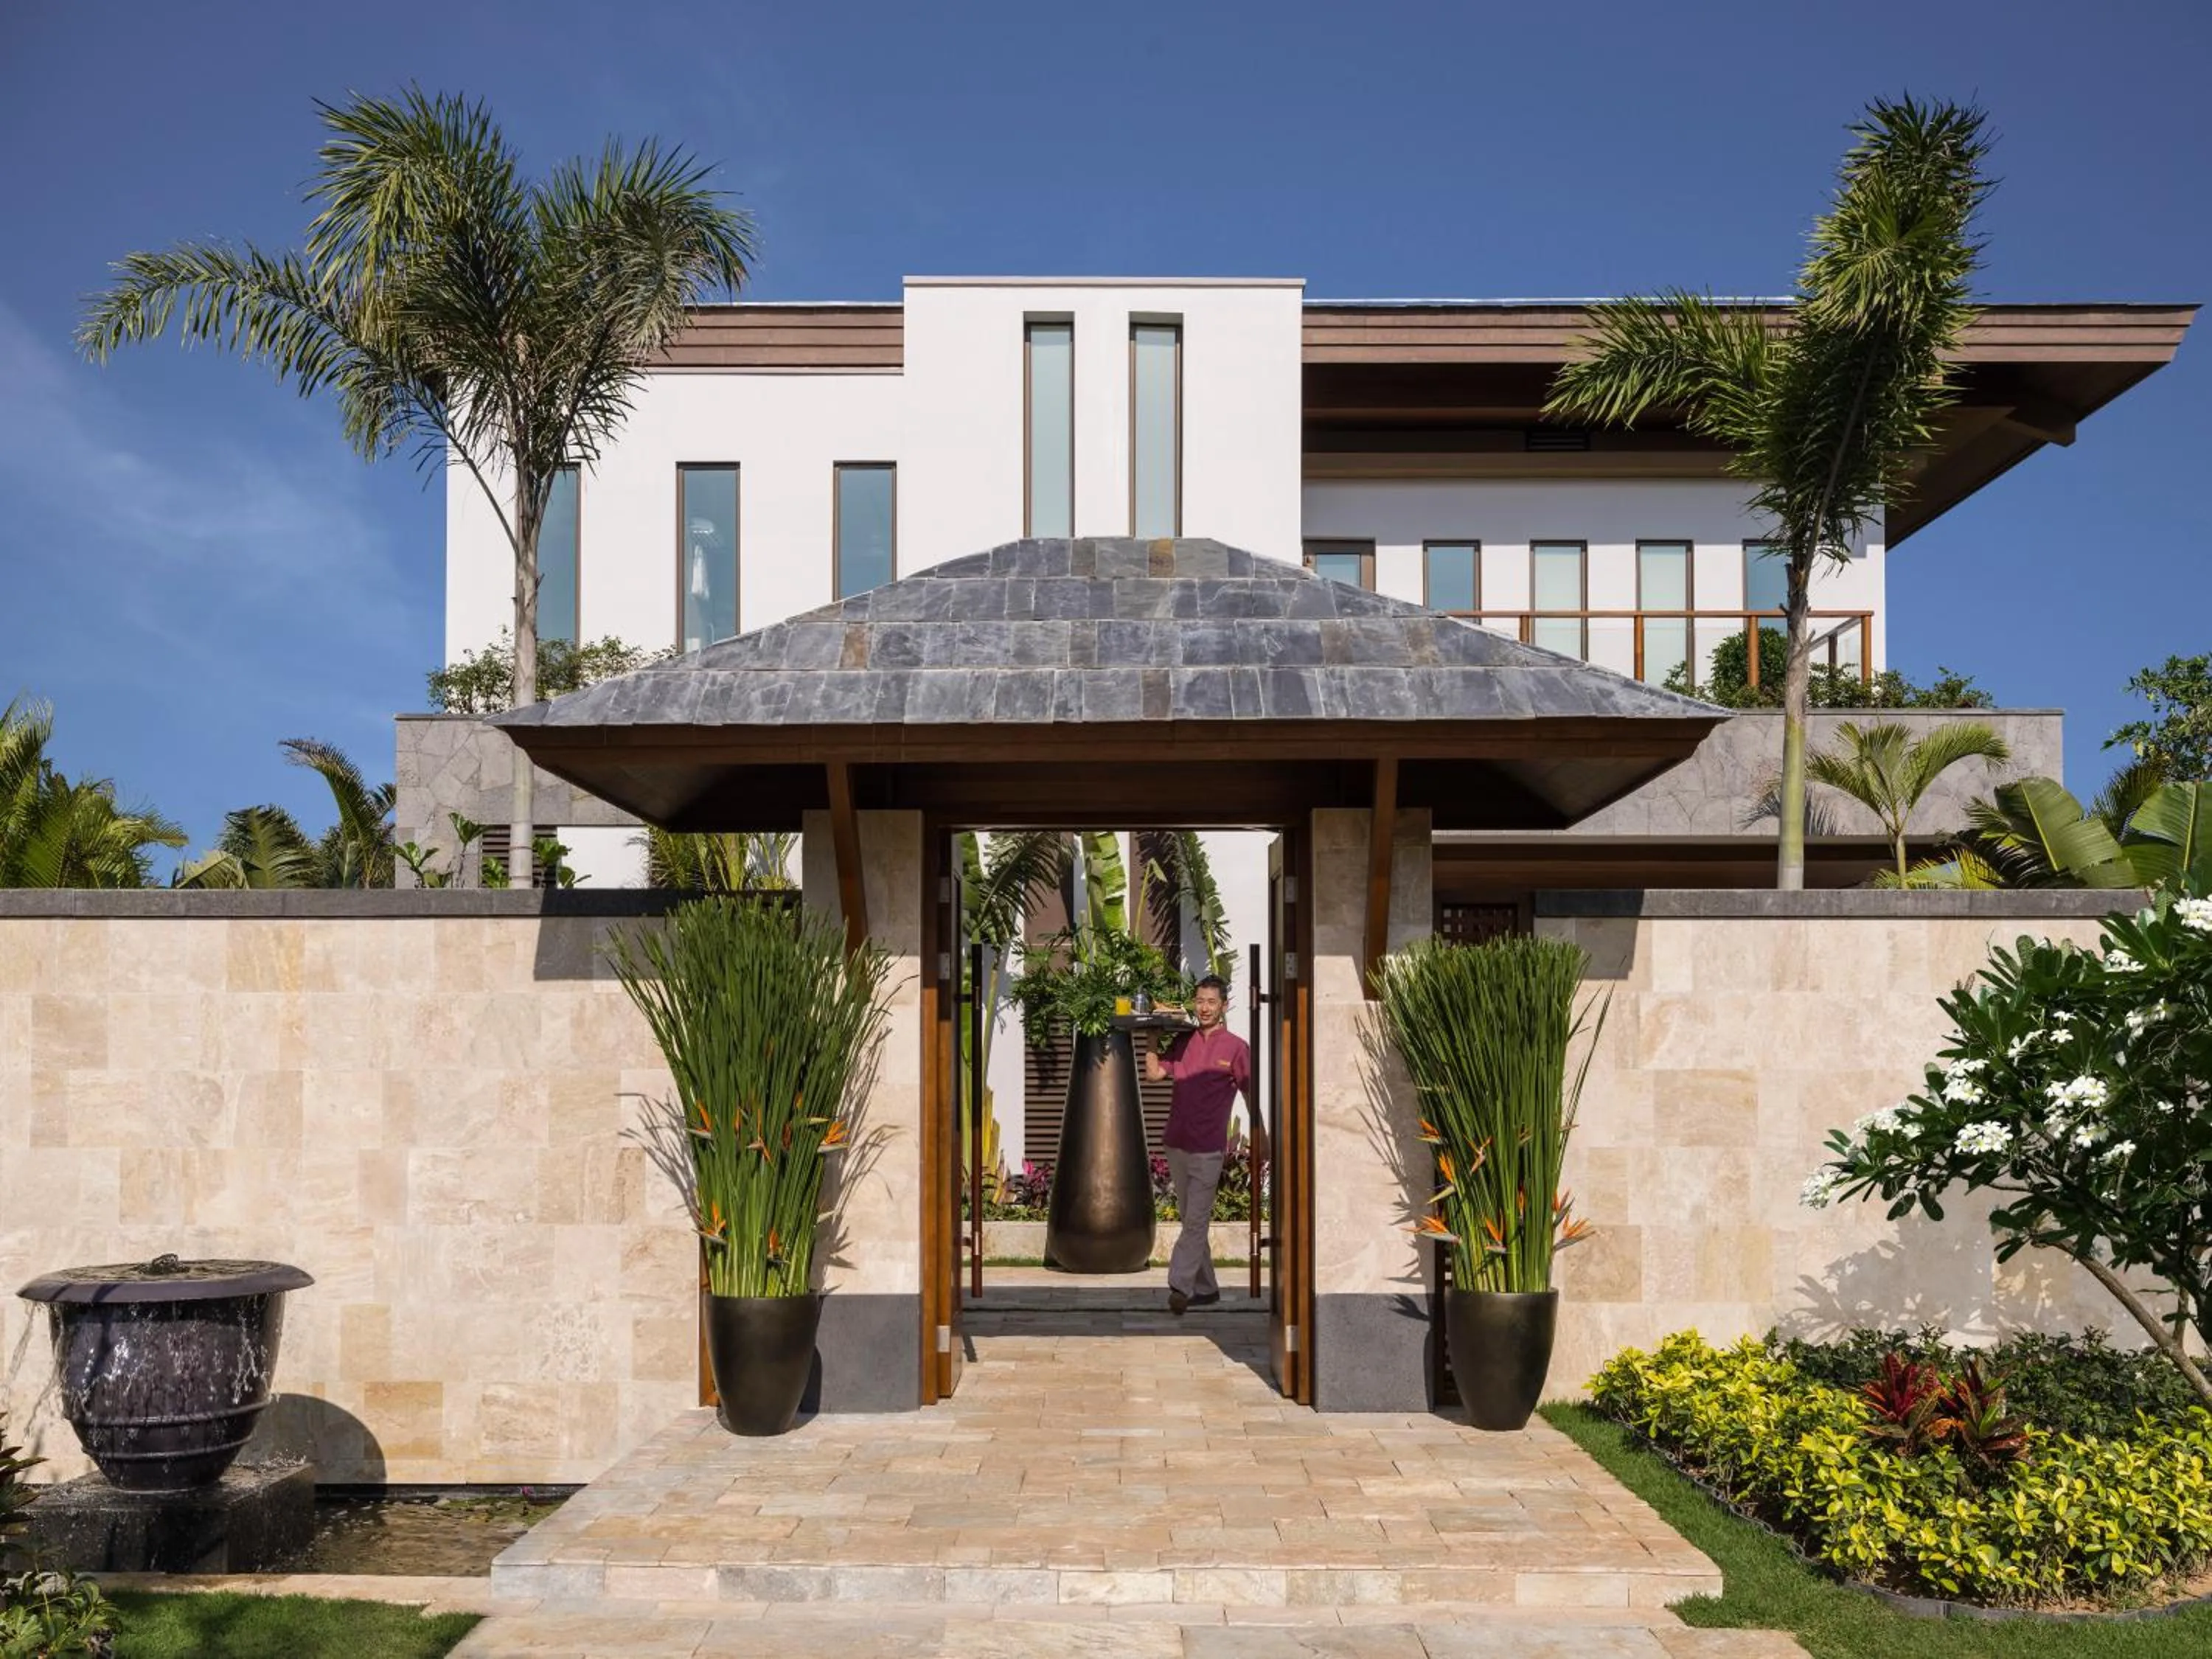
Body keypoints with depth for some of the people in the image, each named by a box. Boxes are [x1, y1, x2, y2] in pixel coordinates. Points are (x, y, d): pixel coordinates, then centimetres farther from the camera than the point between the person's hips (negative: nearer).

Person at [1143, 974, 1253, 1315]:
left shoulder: (1236, 1047, -2)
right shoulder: (1183, 1042, 11)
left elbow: (1250, 1097, 1)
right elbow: (1154, 1073, 4)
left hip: (1208, 1149, -5)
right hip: (1177, 1144, 6)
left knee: (1196, 1221, -9)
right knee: (1190, 1220, 11)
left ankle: (1180, 1286, -12)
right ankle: (1206, 1288, 20)